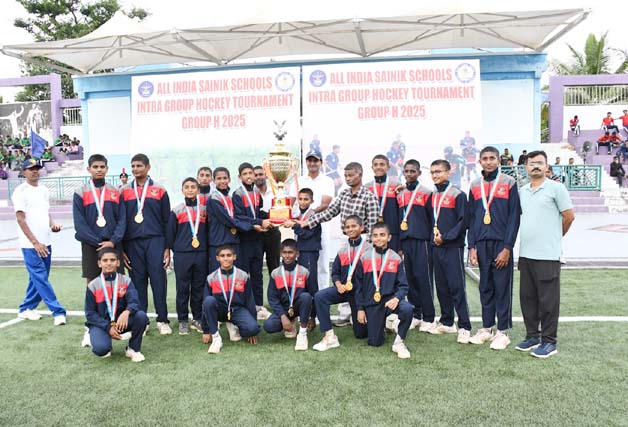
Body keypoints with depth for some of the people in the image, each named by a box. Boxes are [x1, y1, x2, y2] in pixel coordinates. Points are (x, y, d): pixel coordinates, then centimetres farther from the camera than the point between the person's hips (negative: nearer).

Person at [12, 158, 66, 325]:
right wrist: (35, 243, -16)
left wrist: (52, 224, -1)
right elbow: (21, 220, -12)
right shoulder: (21, 191, -8)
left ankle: (26, 309, 26)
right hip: (31, 245, -7)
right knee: (41, 278, -5)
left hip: (45, 243, 7)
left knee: (38, 278, 13)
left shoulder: (44, 190, 12)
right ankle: (58, 311, -5)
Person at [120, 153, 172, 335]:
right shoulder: (125, 191, 9)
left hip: (155, 241, -1)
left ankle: (162, 320, 5)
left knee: (158, 279, -4)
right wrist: (121, 249, 4)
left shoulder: (159, 190, 6)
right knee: (137, 282, 4)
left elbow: (167, 220, 6)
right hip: (132, 243, 2)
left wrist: (167, 248, 1)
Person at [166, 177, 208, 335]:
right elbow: (170, 233, 6)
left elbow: (208, 231, 13)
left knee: (199, 288, 7)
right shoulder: (176, 211, 4)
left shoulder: (204, 210, 10)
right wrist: (172, 249, 4)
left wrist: (208, 249, 7)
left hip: (201, 254, 2)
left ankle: (197, 319, 19)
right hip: (182, 255, -2)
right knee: (183, 288, 3)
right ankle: (183, 320, 13)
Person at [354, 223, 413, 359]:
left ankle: (398, 342, -8)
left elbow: (403, 284, -2)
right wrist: (360, 309, 2)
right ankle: (381, 327, 37)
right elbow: (359, 286, 5)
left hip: (390, 298, 0)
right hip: (371, 303, 0)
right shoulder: (364, 258, -1)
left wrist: (396, 298, -22)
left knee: (407, 309, -33)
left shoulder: (396, 258, -1)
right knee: (375, 342, -1)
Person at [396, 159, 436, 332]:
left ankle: (428, 318, 2)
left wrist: (432, 241, -6)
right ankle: (415, 314, 16)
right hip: (405, 241, 5)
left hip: (422, 241, -5)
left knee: (424, 278, -5)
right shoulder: (400, 195, 16)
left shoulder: (427, 192, 1)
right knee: (410, 279, 6)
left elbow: (432, 218, -1)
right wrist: (399, 245, 13)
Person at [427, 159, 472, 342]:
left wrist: (446, 237, -15)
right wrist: (433, 237, 6)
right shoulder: (433, 196, 14)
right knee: (441, 287, 11)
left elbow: (464, 221, -11)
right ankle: (446, 323, 22)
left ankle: (464, 327, 0)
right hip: (436, 247, 7)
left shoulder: (457, 194, -7)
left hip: (453, 247, -7)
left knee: (457, 287, -7)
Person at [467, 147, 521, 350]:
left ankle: (503, 332, 12)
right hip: (482, 244, 4)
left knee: (502, 288, 3)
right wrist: (472, 246, 4)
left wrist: (507, 247, -10)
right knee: (485, 287, 10)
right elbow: (471, 218, 11)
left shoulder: (509, 183, -1)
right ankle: (486, 328, 20)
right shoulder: (475, 186, 10)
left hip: (501, 244, -3)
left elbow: (514, 217, -5)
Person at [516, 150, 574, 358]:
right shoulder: (523, 191, 12)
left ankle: (549, 341, 13)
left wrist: (555, 237, 8)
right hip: (525, 254, 6)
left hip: (547, 255, -6)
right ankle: (532, 336, 26)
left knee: (548, 300, 2)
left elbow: (569, 216, -3)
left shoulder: (556, 188, -6)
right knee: (527, 298, 13)